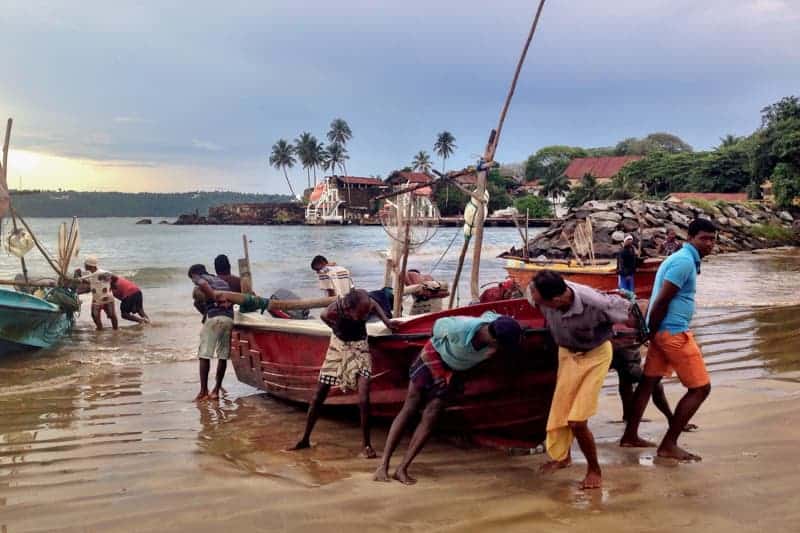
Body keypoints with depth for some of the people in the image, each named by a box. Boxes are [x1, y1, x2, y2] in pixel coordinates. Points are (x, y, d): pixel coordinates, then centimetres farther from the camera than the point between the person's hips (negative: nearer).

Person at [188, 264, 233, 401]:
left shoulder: (199, 278, 11)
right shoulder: (222, 281, 30)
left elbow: (203, 285, -13)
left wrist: (217, 300, -9)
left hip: (213, 317, -6)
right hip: (229, 318, 6)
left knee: (204, 355, 0)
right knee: (223, 356, 9)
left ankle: (203, 391, -3)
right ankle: (216, 390, 13)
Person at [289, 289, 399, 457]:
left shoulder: (364, 302, -27)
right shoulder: (332, 312, -30)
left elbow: (375, 305, -1)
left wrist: (387, 322, -10)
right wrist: (340, 331, 0)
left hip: (359, 347, 0)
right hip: (338, 347, 0)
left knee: (363, 399, -15)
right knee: (319, 395, 6)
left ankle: (366, 444, 0)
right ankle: (305, 439, 23)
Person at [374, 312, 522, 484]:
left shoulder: (496, 327, -25)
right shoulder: (460, 328, -37)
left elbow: (488, 314, -1)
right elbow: (439, 324, -14)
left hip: (455, 370, 3)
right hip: (435, 354, -3)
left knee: (431, 417, -7)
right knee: (409, 409, -5)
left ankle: (402, 469, -5)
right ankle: (383, 465, -3)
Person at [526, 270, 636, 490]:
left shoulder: (594, 303, -39)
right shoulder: (537, 294, -28)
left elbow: (627, 310, -19)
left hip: (595, 355, -5)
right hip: (567, 353, 5)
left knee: (577, 421, -10)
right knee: (559, 412, 13)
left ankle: (594, 469, 16)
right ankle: (562, 456, 42)